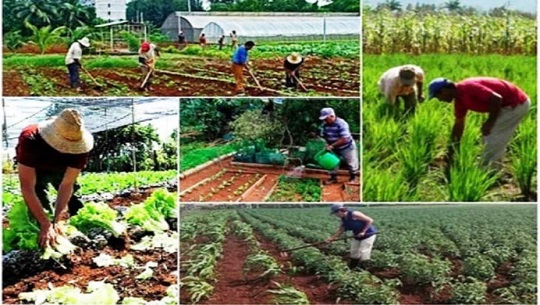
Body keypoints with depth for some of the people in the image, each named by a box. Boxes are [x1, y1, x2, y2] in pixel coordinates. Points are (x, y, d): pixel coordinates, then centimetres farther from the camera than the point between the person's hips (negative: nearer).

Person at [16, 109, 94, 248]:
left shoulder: (81, 145, -36)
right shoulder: (30, 139, -45)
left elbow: (67, 184, -33)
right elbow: (27, 188, -46)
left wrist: (56, 221, -42)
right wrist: (46, 225, -50)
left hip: (62, 169, 2)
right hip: (35, 170, -2)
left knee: (75, 202, -5)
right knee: (39, 199, -19)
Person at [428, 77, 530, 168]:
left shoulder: (468, 88, -24)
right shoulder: (459, 99, 6)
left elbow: (497, 98, -30)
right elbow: (459, 125, 15)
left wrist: (490, 122, -19)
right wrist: (451, 153, 19)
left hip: (516, 104, -10)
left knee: (493, 140, -6)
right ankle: (493, 169, 29)